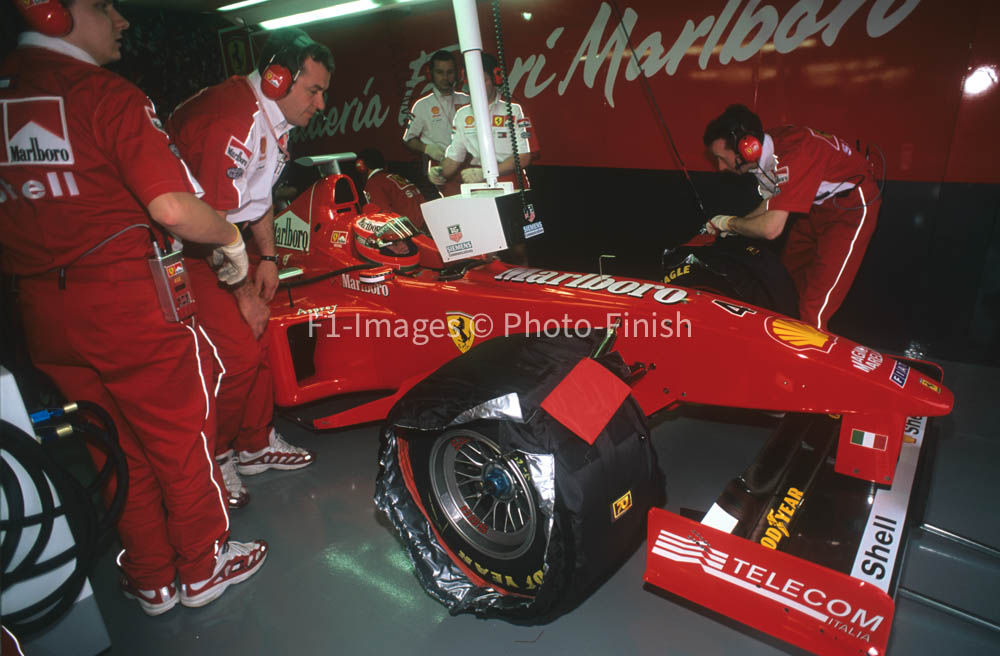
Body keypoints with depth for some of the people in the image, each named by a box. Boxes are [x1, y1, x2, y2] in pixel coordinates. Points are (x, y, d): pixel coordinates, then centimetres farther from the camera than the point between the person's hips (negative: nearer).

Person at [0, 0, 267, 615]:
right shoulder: (107, 94, -13)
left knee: (112, 447, 18)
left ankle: (150, 578, 34)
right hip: (130, 305, -6)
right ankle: (204, 566, 29)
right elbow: (173, 207, -24)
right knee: (180, 437, 12)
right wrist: (232, 241, -6)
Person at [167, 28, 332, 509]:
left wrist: (267, 258, 10)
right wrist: (244, 295, -16)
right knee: (237, 351, -13)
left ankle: (255, 443, 24)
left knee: (259, 333, 9)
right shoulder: (234, 122, -26)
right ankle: (212, 460, 8)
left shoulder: (273, 119, 6)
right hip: (179, 248, -10)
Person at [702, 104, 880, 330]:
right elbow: (775, 199, 7)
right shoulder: (763, 150, -10)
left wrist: (731, 222, -21)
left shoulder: (793, 155, -35)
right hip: (818, 202, 9)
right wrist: (740, 223, -5)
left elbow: (771, 228, -39)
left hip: (851, 203, -9)